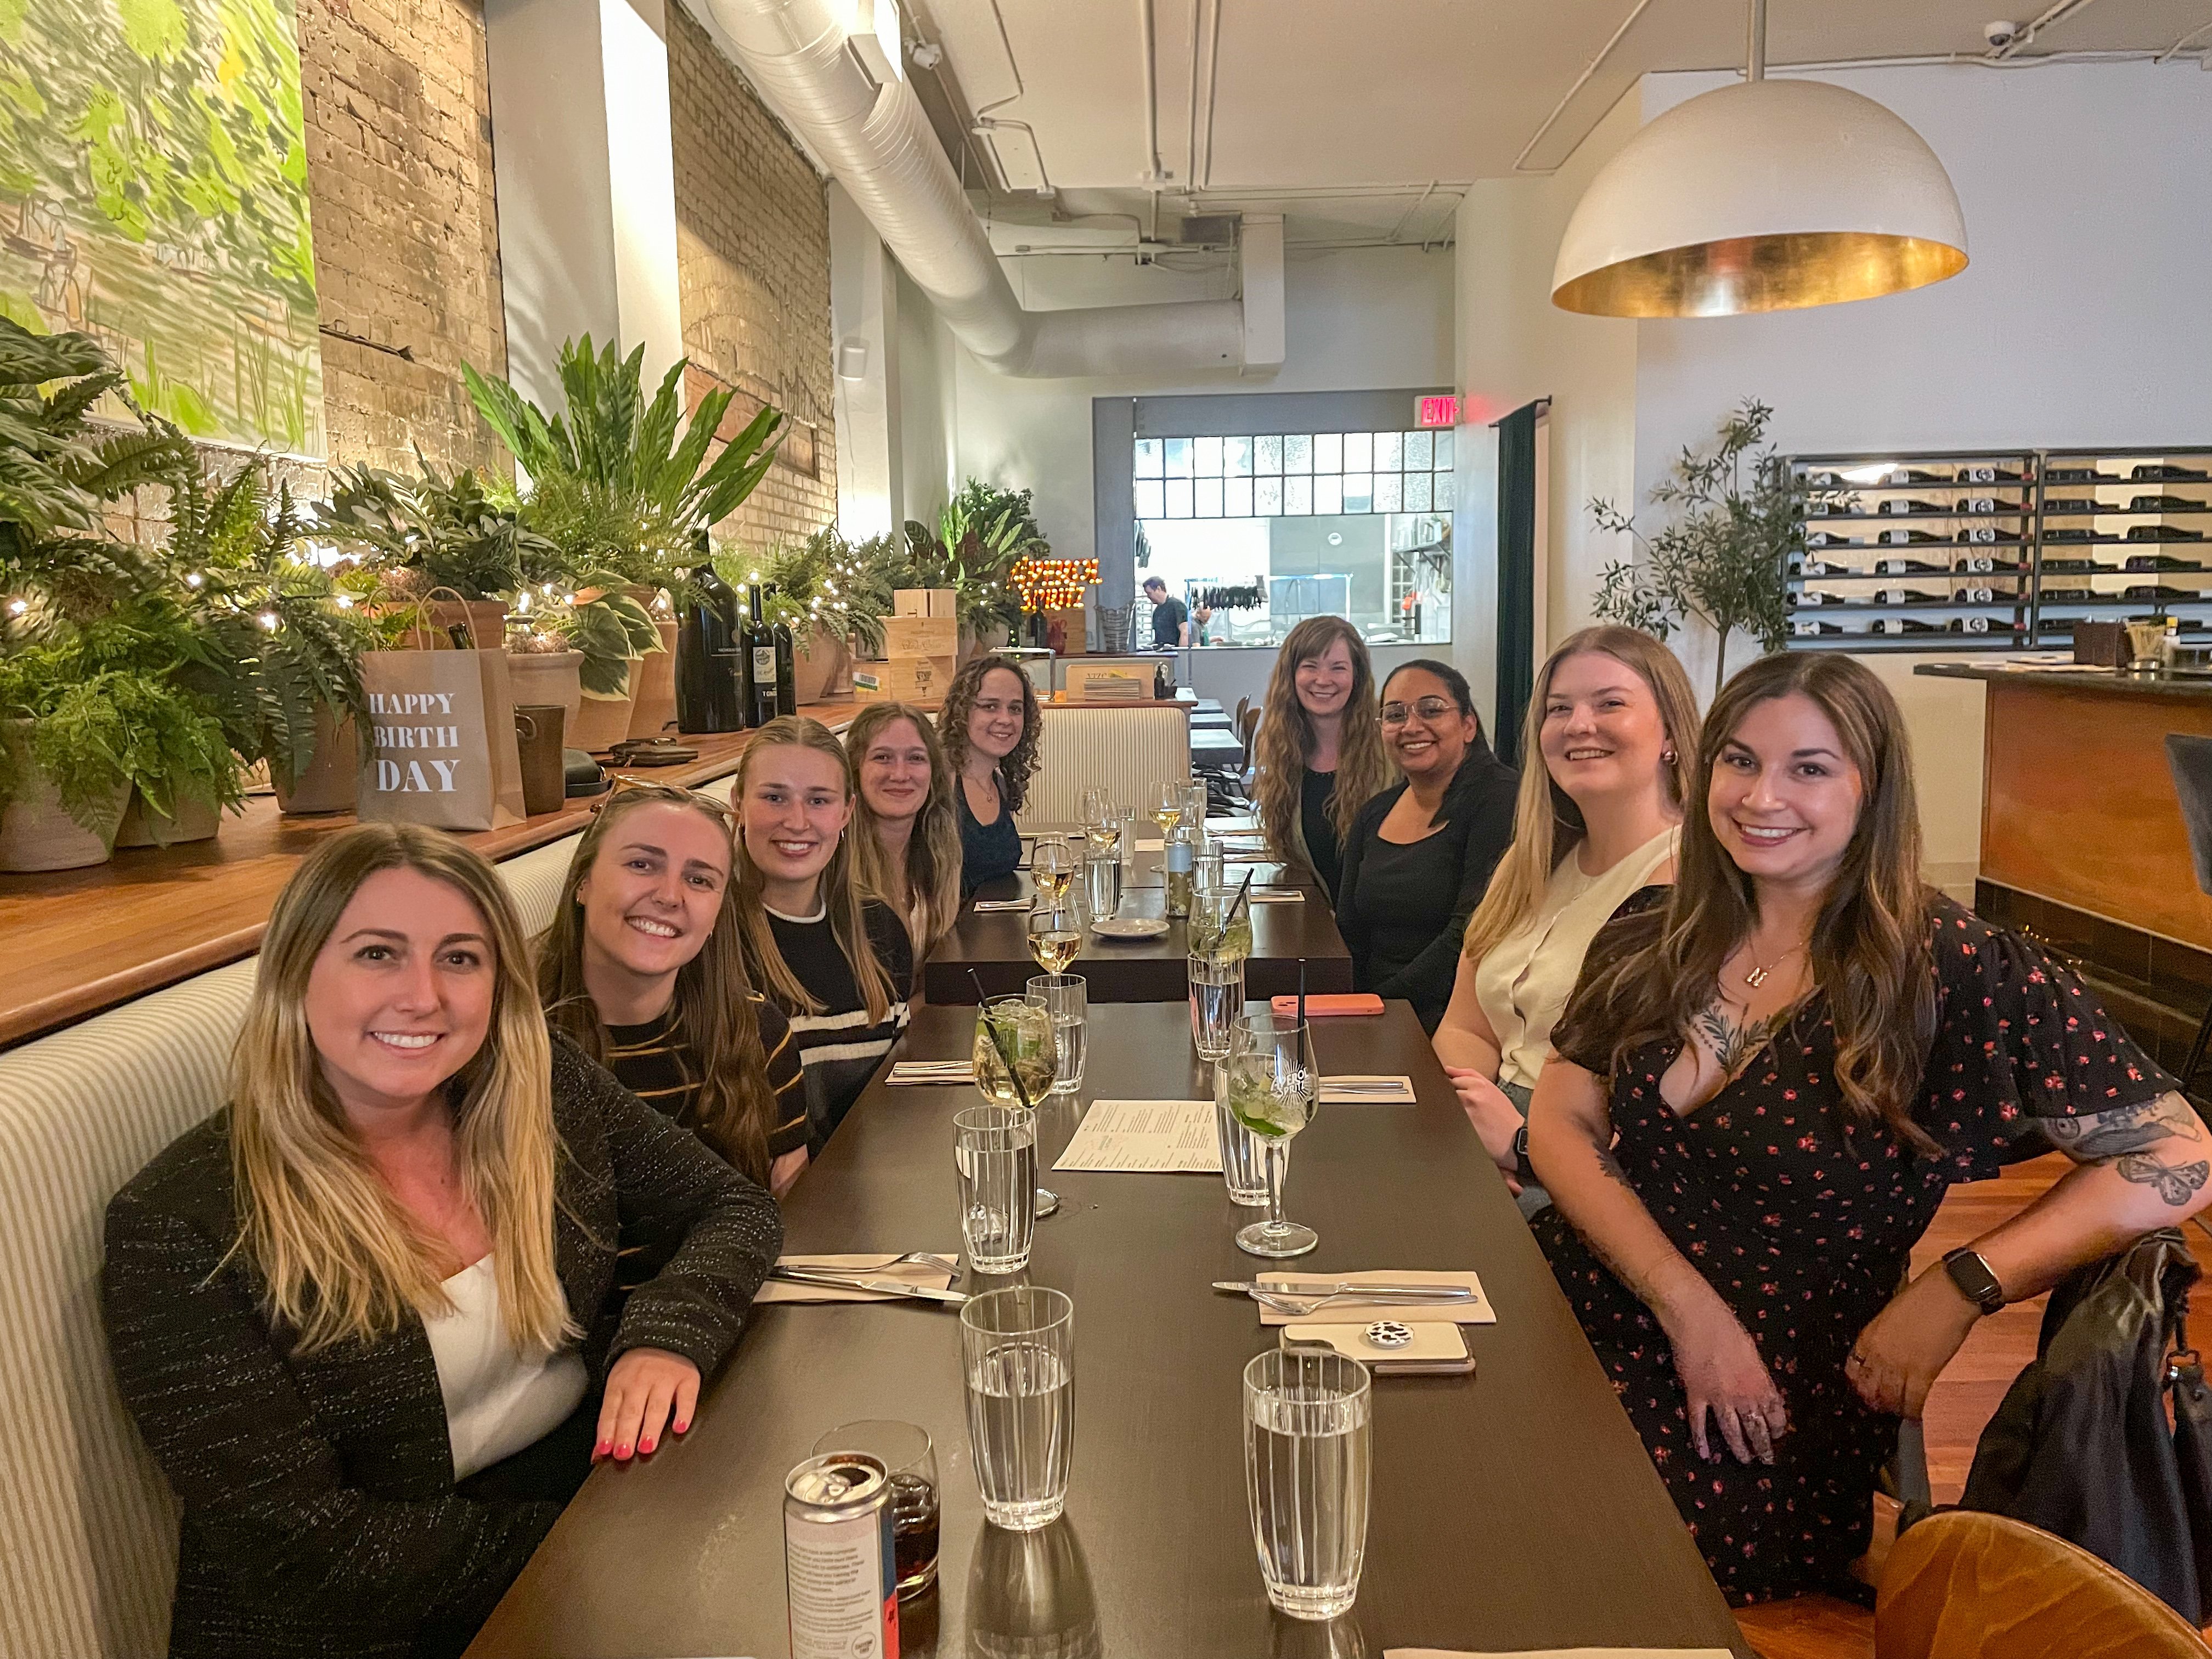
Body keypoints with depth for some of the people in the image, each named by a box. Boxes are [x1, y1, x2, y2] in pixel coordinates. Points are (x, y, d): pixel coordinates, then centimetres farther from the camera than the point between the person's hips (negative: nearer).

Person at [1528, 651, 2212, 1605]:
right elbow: (1560, 1126, 0)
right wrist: (1690, 1306, -13)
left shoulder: (1958, 978, -10)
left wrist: (1957, 1291, -17)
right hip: (1580, 1323, 4)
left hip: (1767, 1428, -4)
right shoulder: (1650, 946, 3)